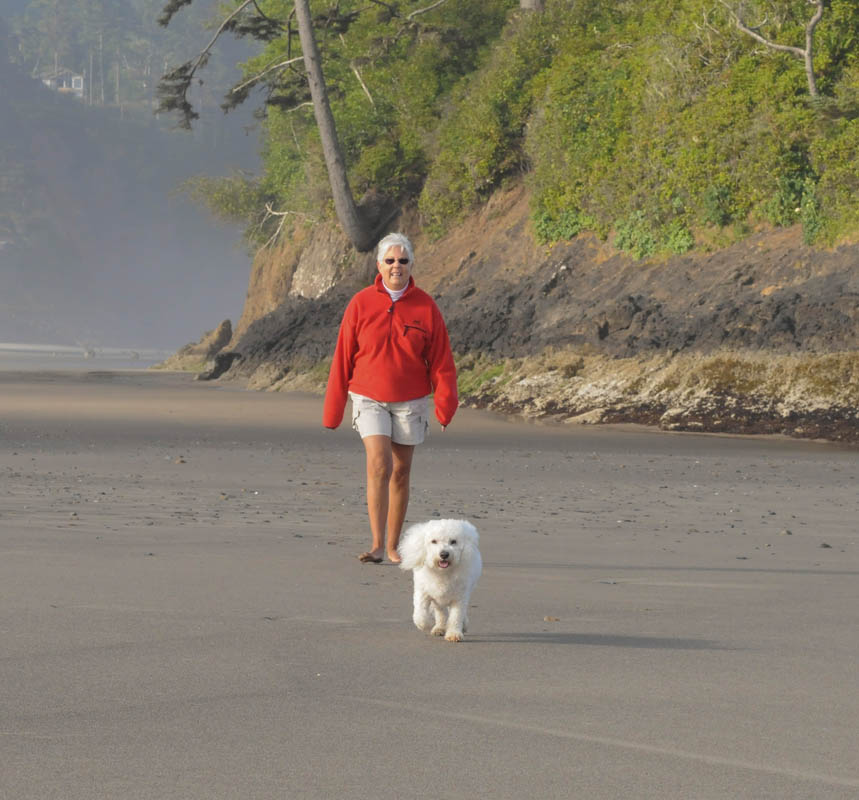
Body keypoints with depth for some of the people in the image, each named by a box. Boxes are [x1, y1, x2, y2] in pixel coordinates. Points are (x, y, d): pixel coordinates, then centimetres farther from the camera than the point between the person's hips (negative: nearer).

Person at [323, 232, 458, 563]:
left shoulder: (425, 306, -2)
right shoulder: (361, 304, -4)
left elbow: (441, 360, 0)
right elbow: (343, 358, 1)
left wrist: (445, 405, -10)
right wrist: (333, 410, 3)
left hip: (411, 402, 1)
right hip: (370, 399, -1)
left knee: (401, 472, 8)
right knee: (379, 465, -17)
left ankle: (393, 545, 20)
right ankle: (377, 545, -19)